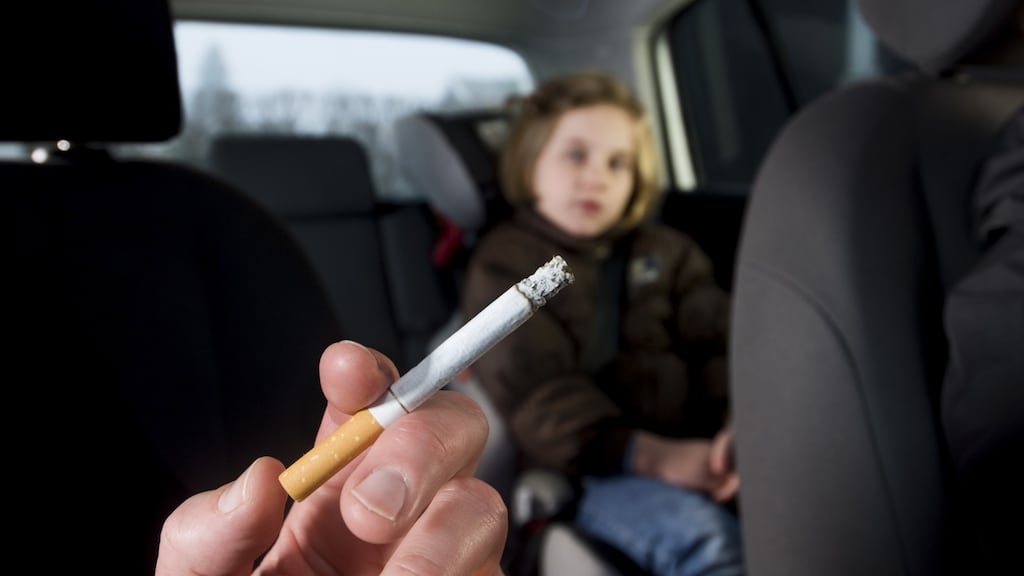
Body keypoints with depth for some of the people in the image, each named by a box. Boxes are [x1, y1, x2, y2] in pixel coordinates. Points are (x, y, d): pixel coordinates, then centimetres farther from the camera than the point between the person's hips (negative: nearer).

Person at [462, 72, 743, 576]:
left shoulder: (666, 251, 20)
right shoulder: (503, 264, 5)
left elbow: (718, 344, 7)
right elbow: (537, 396, -9)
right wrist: (653, 456, -23)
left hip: (697, 449, 5)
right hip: (593, 468, -4)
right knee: (696, 534, -33)